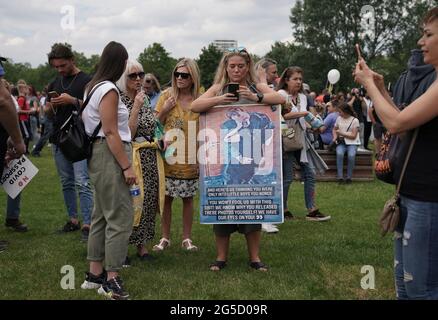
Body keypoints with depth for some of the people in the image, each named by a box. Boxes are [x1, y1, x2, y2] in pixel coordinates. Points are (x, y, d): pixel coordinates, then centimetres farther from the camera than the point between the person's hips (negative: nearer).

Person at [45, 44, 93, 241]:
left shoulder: (85, 81, -3)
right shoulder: (55, 83, 16)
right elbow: (48, 113, 19)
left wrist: (73, 101, -20)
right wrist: (51, 106, -5)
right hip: (59, 139, 7)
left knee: (82, 183, -11)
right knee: (66, 182, 11)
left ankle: (88, 224, -10)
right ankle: (73, 219, 20)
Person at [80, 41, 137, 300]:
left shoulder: (94, 86, 15)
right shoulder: (109, 90, -15)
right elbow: (111, 133, -19)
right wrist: (127, 166, -18)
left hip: (99, 154, 11)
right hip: (110, 155, -11)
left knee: (102, 215, 16)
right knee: (120, 217, -7)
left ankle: (95, 274, 23)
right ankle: (112, 280, -3)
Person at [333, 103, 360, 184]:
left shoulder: (355, 120, -3)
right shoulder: (339, 118, 8)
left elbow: (353, 136, -6)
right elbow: (334, 129, 24)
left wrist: (341, 133, -11)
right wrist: (335, 136, 4)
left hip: (352, 142, -2)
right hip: (341, 142, 2)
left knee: (351, 155, -33)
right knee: (339, 154, -32)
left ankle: (349, 177, -18)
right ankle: (340, 177, -27)